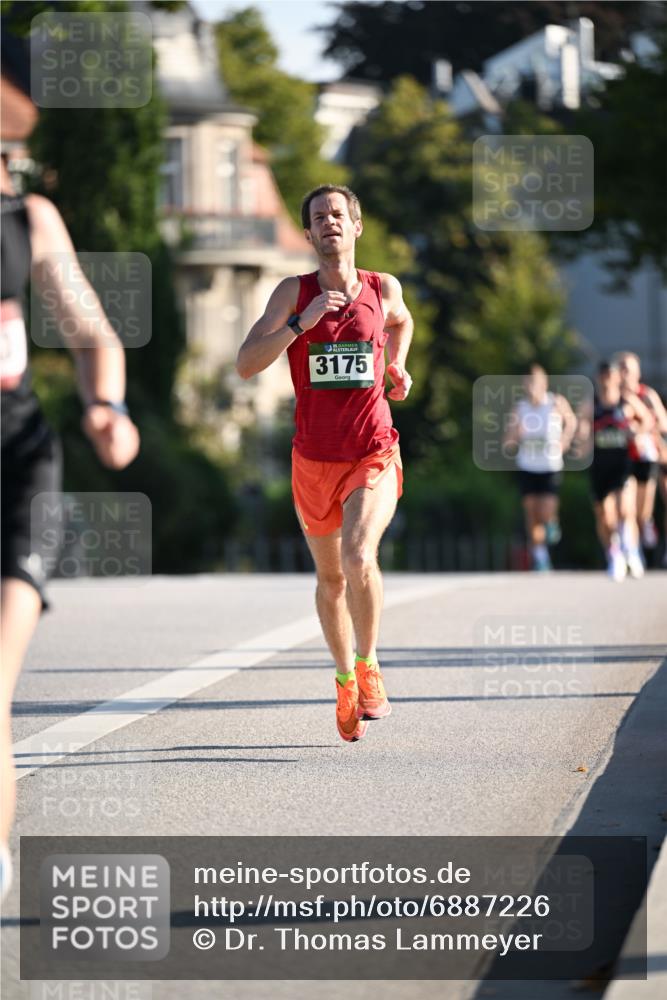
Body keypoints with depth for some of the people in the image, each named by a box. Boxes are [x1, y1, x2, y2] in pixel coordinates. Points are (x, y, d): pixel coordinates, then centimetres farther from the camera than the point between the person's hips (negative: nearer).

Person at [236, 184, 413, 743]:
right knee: (330, 577, 14)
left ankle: (368, 665, -6)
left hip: (374, 457, -1)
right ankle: (345, 679, 34)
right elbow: (246, 364, -14)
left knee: (359, 556, -25)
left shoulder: (384, 289, 2)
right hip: (314, 460, 1)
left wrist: (398, 367, 10)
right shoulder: (293, 293, -3)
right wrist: (300, 323, -24)